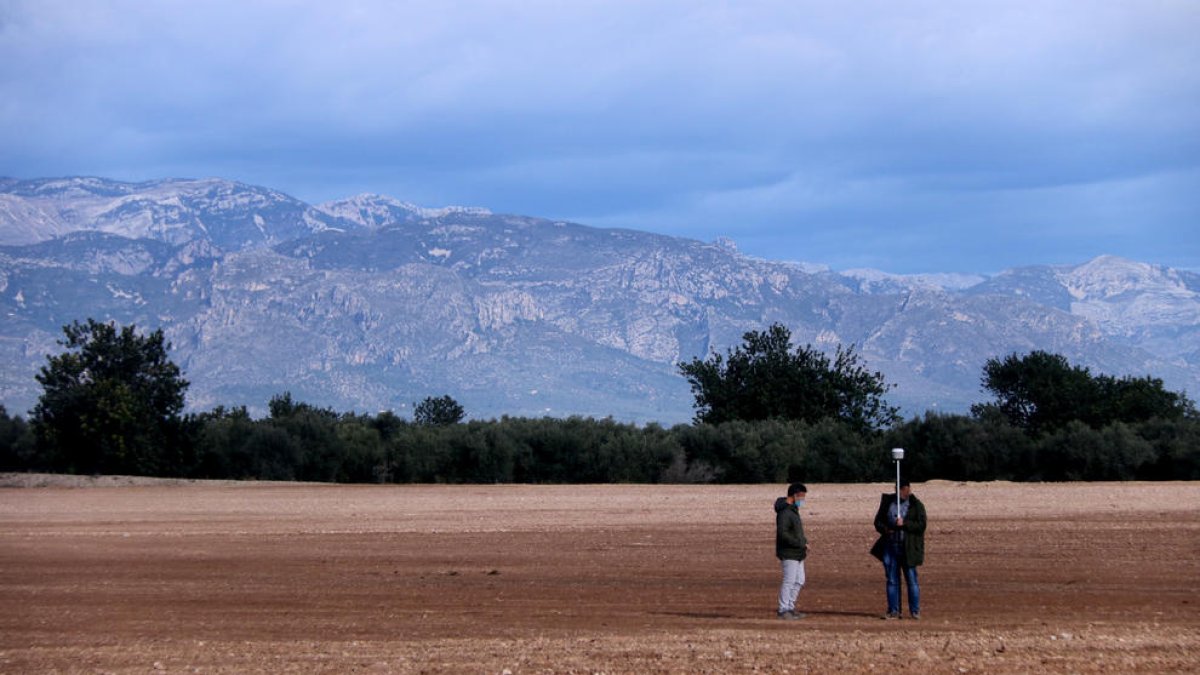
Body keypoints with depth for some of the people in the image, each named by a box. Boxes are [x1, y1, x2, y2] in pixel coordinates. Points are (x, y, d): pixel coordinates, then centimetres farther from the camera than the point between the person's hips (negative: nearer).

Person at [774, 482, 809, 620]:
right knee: (789, 581, -7)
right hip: (789, 554, -10)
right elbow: (782, 534, -24)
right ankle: (784, 610, -2)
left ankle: (790, 608, 20)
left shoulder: (793, 510, 17)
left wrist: (804, 543, 8)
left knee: (799, 581, 13)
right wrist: (800, 544, -21)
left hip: (797, 553, 10)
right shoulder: (784, 512, -16)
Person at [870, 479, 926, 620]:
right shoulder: (888, 502, 10)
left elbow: (921, 525, -8)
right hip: (890, 547, 3)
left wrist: (904, 524, -20)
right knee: (892, 580, 5)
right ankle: (893, 611, 10)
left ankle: (915, 611, 4)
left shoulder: (916, 505, 0)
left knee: (911, 579, -3)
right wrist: (884, 529, -7)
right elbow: (878, 520, 14)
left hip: (908, 549, -3)